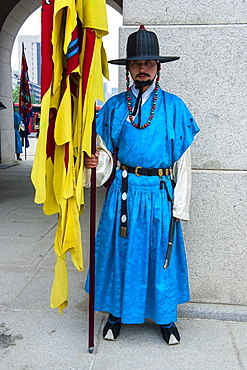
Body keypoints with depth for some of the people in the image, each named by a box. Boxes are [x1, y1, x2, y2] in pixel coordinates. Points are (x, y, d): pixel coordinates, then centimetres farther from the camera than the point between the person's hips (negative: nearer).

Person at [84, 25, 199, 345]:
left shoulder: (173, 106, 2)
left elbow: (182, 160, 1)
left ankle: (165, 317, 29)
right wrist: (94, 163, -15)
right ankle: (116, 313, 30)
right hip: (123, 190, 1)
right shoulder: (114, 106, 6)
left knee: (161, 251, 9)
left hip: (160, 191, -1)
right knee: (119, 249, 9)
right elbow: (105, 149, 9)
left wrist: (179, 206, -3)